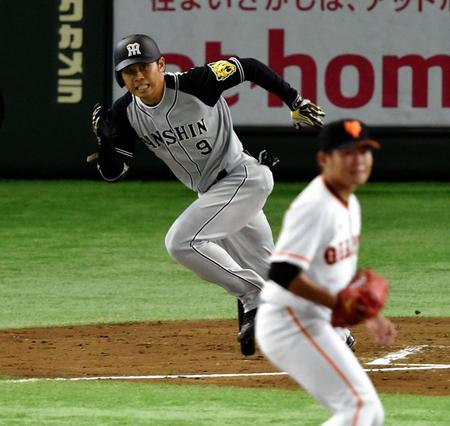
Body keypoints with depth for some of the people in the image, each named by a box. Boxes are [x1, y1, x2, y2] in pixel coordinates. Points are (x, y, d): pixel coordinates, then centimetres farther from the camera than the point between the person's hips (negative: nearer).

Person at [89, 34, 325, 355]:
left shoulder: (196, 84, -23)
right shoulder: (126, 114, -6)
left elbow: (248, 67, -10)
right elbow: (113, 173, -6)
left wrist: (296, 102, -5)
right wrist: (105, 139, -25)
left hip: (244, 176, -8)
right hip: (212, 192, 8)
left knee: (182, 241, -24)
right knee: (268, 274, 17)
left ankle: (258, 300, -12)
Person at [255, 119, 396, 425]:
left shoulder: (349, 204, 12)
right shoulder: (315, 207, -19)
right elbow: (282, 273, -28)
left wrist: (371, 316, 15)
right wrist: (337, 303, -27)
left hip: (316, 326, 10)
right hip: (291, 322, -10)